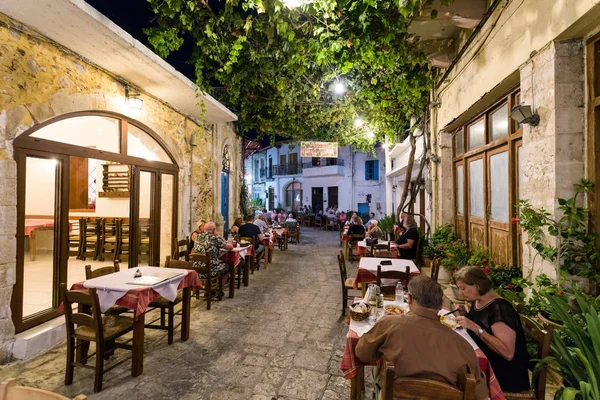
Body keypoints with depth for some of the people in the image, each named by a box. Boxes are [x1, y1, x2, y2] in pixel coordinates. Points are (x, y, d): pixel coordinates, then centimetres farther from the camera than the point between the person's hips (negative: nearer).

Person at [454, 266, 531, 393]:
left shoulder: (499, 308, -22)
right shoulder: (477, 301, 2)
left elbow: (508, 353, -27)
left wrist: (475, 327, -31)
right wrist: (465, 315, -2)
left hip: (505, 374, -7)